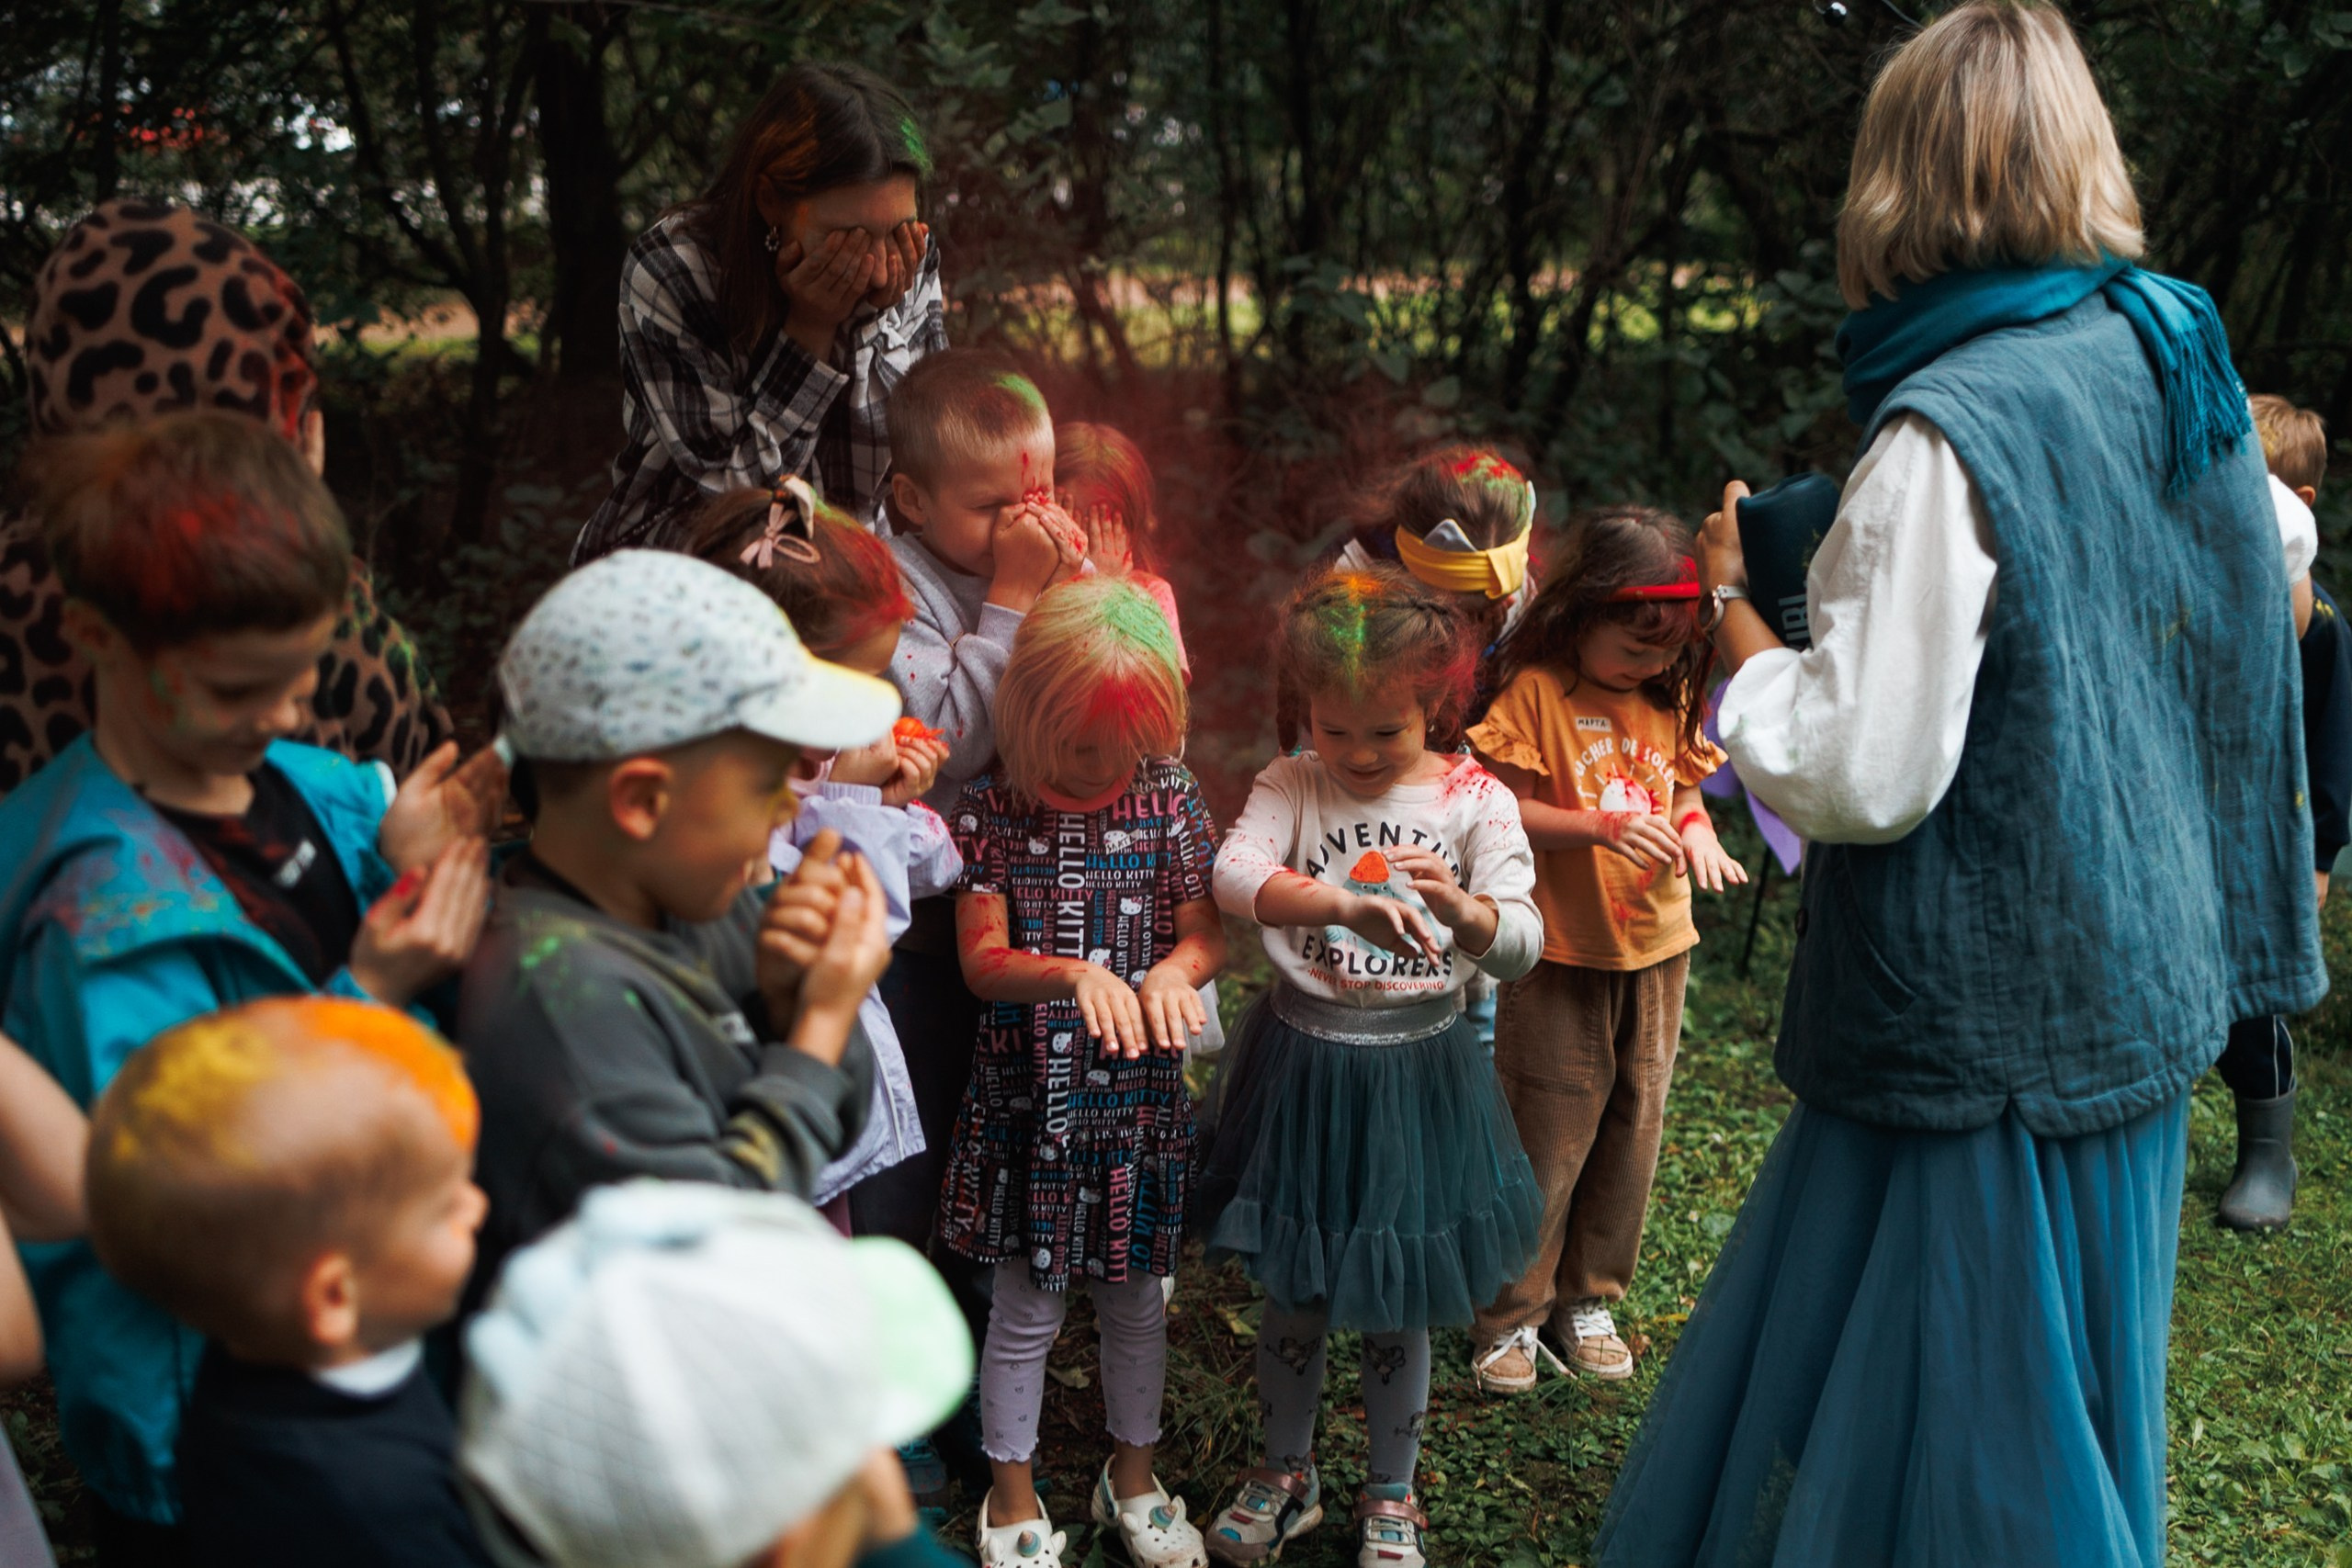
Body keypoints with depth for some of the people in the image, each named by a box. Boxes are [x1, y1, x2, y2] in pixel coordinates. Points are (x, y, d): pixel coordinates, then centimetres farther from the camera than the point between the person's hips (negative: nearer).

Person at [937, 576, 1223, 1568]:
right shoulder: (993, 808, -9)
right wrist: (1073, 974, -29)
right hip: (1028, 1096, -2)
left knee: (1136, 1299, 17)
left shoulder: (1168, 795, -3)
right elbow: (981, 959, -10)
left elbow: (1206, 935, -1)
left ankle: (1132, 1475, 39)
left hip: (1140, 1093, 2)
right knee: (1026, 1309, 10)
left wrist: (1172, 972, -24)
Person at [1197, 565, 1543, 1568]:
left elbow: (1522, 946, -14)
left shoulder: (1475, 802, -7)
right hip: (1301, 1062, 1)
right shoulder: (1292, 784, -6)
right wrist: (1348, 904, -42)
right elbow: (1236, 872, -26)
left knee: (1397, 1308, 13)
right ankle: (1286, 1473, 39)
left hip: (1416, 1070, -1)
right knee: (1293, 1292, 16)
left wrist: (1462, 908, -37)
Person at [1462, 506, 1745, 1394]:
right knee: (1547, 1133, 0)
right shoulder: (1537, 694, -12)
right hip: (1561, 953, -6)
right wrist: (1605, 827, -26)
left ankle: (1588, 1297, 29)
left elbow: (1685, 794, 13)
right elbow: (1503, 811, -15)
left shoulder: (1671, 700, 6)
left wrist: (1698, 834, -9)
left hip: (1656, 950, 6)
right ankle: (1510, 1312, 17)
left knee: (1633, 1124, 13)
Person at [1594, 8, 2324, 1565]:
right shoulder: (2175, 370, 3)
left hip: (1986, 1016, -8)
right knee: (2065, 1383, 23)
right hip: (2149, 985, 8)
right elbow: (2281, 554, 25)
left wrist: (1732, 597, -9)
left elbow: (1855, 774, -24)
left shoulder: (1949, 433, -22)